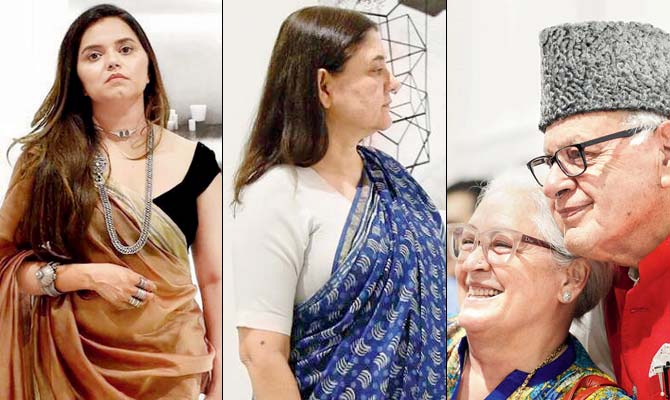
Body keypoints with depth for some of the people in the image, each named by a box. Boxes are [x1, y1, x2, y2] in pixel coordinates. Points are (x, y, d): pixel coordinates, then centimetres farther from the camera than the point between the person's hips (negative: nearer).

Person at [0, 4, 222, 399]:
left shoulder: (196, 162, -1)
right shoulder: (47, 158, -4)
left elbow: (214, 278, 1)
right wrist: (88, 276, -17)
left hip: (172, 363, 1)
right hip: (76, 360, -1)